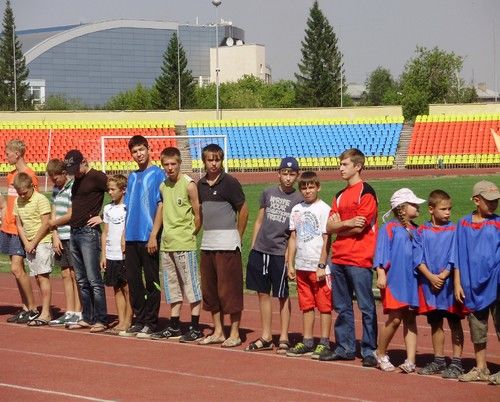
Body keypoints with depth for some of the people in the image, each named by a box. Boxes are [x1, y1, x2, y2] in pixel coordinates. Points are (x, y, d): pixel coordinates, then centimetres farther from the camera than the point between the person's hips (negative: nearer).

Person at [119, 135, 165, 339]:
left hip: (148, 237, -7)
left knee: (152, 282, 0)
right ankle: (139, 321, 17)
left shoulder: (157, 174, -5)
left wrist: (154, 235, -16)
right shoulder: (132, 176, 15)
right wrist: (124, 235, 12)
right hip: (131, 238, 7)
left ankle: (150, 323, 6)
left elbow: (160, 206, -10)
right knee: (133, 280, 9)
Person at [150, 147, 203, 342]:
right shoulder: (163, 186, 10)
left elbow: (198, 215, -7)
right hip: (167, 244, 7)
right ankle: (174, 326, 19)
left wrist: (190, 234, -2)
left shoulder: (189, 185, -9)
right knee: (172, 286, 12)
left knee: (190, 284, -3)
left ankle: (195, 328, 0)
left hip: (184, 245, -7)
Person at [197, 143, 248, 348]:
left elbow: (243, 211, -4)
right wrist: (205, 233, 12)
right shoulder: (201, 185, 11)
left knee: (230, 288, -4)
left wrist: (237, 237, 0)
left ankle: (234, 334, 3)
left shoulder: (229, 183, -8)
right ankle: (218, 332, 19)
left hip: (227, 244, -7)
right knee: (209, 289, 10)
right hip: (207, 242, 7)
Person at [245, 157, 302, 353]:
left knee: (282, 296, 2)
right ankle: (266, 337, 17)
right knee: (263, 293, 9)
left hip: (280, 253, -4)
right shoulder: (268, 193, 9)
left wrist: (290, 255, -10)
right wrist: (253, 247, 11)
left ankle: (283, 338, 10)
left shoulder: (299, 199, -3)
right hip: (260, 250, 4)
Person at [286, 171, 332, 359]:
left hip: (319, 266, -6)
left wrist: (322, 266, -13)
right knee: (306, 305, 11)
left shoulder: (324, 209, -6)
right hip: (301, 266, 6)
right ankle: (307, 342, 17)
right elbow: (293, 238, 14)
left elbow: (326, 240, -9)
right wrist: (290, 264, 10)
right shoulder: (296, 210, 11)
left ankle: (324, 343, 4)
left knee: (324, 305, 0)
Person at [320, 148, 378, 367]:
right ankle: (344, 348, 19)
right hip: (339, 258, 8)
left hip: (359, 259, -8)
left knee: (366, 307, -3)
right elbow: (329, 227, 9)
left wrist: (338, 226, 0)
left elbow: (359, 228, -14)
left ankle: (369, 351, 0)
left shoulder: (366, 192, -7)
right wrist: (347, 223, -9)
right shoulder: (340, 195, 17)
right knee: (342, 306, 12)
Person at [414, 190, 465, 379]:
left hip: (450, 282, -2)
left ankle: (456, 362, 2)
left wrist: (443, 275, -14)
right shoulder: (421, 232, 5)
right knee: (435, 323, 11)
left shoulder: (454, 230, -1)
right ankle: (439, 361, 21)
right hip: (428, 283, 3)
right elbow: (417, 258, -1)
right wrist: (431, 277, -12)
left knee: (454, 322, -1)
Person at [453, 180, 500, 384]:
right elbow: (458, 257, 8)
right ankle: (480, 369, 23)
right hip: (473, 284, 3)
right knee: (477, 329, 12)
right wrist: (457, 283, 4)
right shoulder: (463, 224, 5)